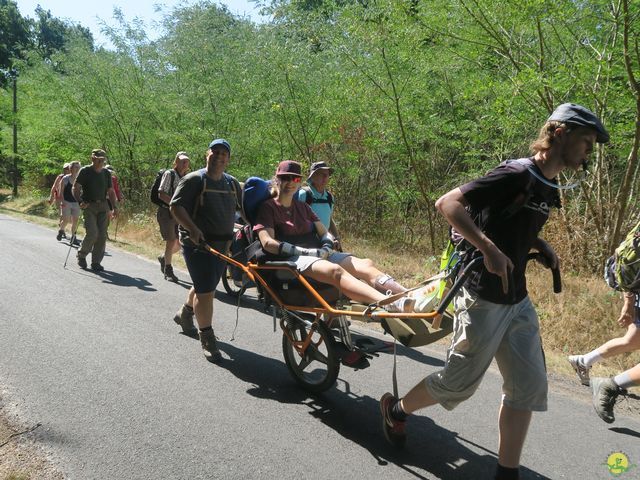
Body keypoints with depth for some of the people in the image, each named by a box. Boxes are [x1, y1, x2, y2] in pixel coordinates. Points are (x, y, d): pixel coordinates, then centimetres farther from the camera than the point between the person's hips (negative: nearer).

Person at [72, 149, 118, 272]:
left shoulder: (106, 173, 13)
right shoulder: (85, 171, -2)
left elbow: (111, 191, 18)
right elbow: (75, 188, -3)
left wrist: (114, 207, 8)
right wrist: (80, 201, -19)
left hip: (103, 206, 5)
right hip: (88, 206, -4)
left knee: (102, 235, -2)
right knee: (92, 232, -16)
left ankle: (96, 262, 7)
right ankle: (81, 255, 10)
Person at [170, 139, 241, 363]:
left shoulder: (232, 183, 11)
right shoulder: (194, 179, -8)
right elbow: (176, 206, -14)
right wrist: (192, 228, -27)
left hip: (223, 244, 7)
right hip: (198, 243, -7)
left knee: (205, 286, 21)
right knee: (206, 291, -8)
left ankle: (184, 314, 48)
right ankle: (207, 340, 3)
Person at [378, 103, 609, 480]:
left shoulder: (550, 190, 10)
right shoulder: (516, 174, -18)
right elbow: (447, 203, -24)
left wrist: (543, 246, 7)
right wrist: (490, 250, -33)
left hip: (518, 301, 9)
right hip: (484, 300, -9)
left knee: (529, 387, 7)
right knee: (460, 383, 5)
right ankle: (396, 409, 31)